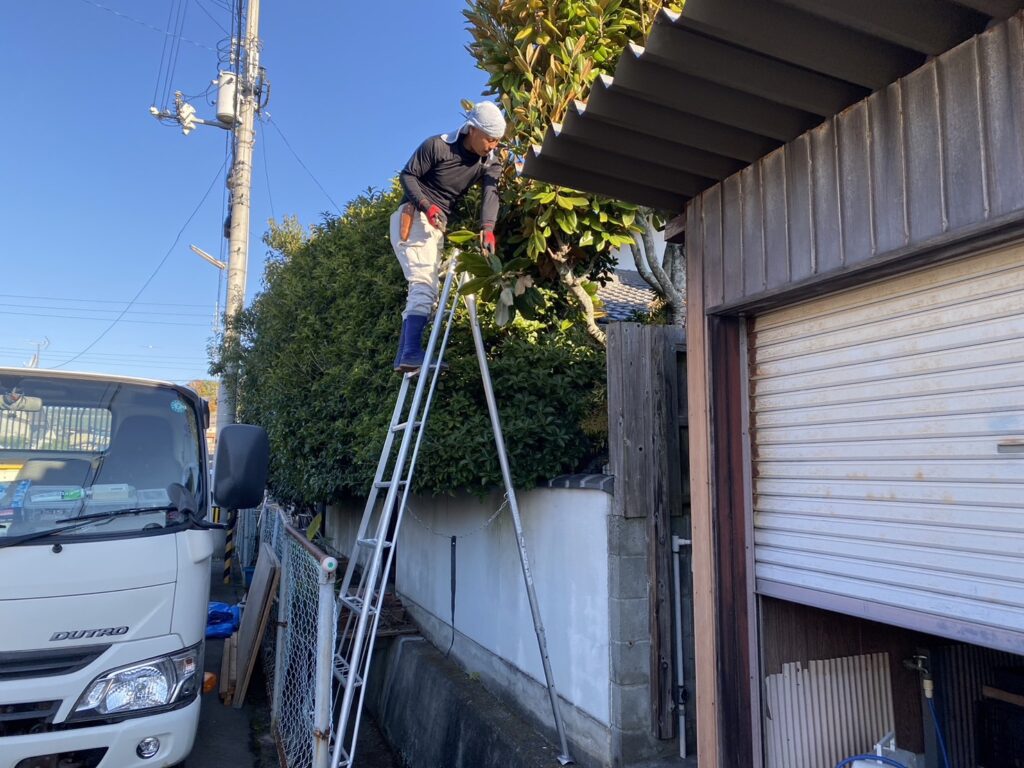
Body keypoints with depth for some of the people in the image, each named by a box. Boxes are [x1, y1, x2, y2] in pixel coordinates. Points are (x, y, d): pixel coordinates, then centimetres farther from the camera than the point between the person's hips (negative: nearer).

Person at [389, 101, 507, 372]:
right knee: (425, 284, -22)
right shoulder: (437, 146, -12)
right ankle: (411, 354, -30)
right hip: (412, 216, -7)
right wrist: (426, 205, -25)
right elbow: (407, 175, -8)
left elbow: (491, 193, -15)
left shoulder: (489, 162, 2)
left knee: (426, 289, 7)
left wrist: (487, 227, -33)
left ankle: (404, 357, 12)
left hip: (438, 225, 7)